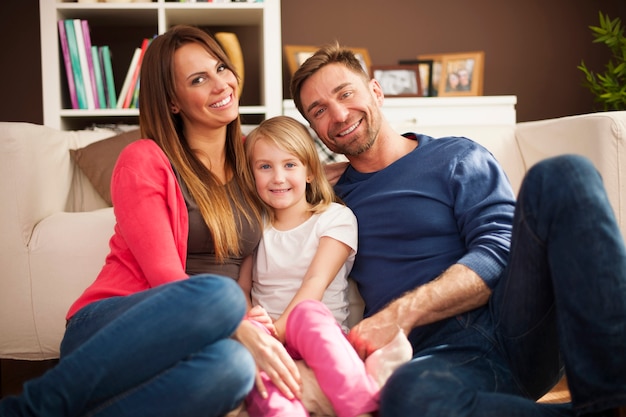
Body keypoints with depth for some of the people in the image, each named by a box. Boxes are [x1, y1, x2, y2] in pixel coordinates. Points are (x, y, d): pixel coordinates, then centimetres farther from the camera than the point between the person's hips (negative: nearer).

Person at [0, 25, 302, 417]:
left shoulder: (248, 163, 14)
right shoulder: (143, 160, -3)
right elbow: (163, 275, -13)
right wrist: (240, 330, -26)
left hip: (183, 341, 4)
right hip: (106, 331, -4)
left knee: (233, 365, -35)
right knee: (217, 294, -38)